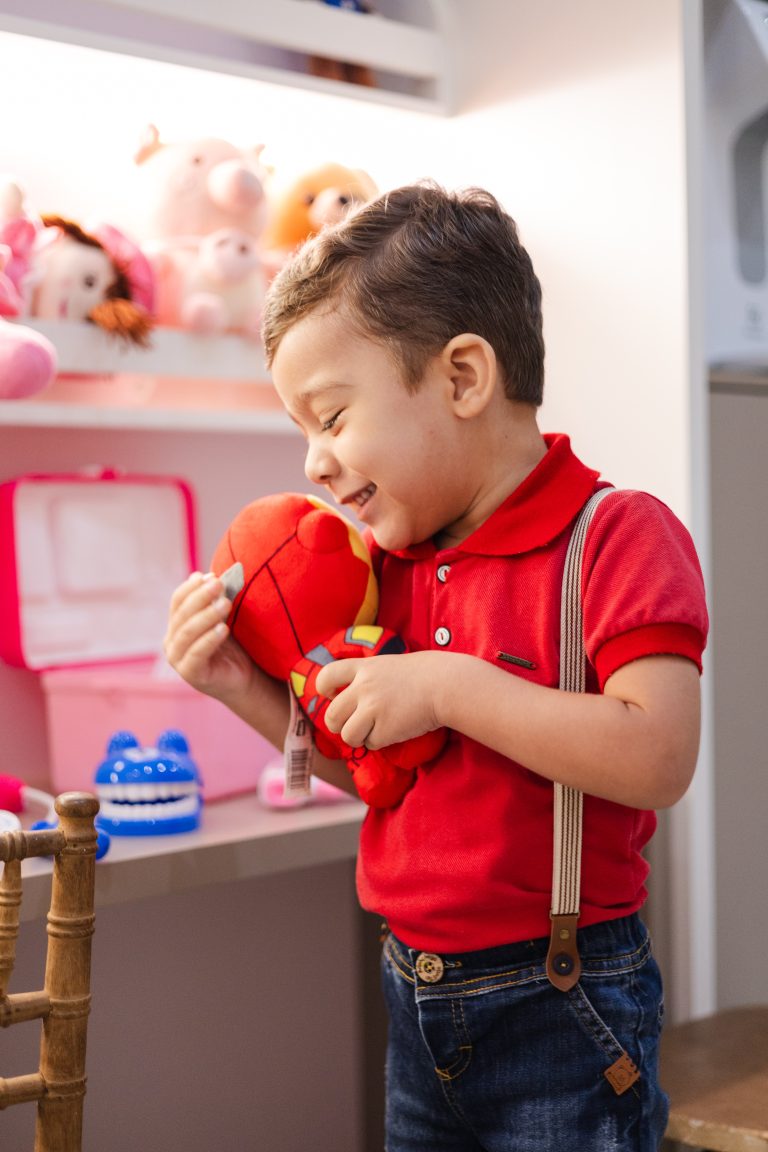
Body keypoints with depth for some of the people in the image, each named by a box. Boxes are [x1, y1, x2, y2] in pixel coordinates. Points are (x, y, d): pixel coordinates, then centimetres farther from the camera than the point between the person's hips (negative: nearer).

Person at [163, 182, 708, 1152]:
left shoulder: (618, 536, -15)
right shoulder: (387, 563, 6)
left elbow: (657, 760, -26)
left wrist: (448, 686, -26)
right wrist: (248, 688, -1)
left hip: (559, 1013, -6)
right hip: (414, 997, 7)